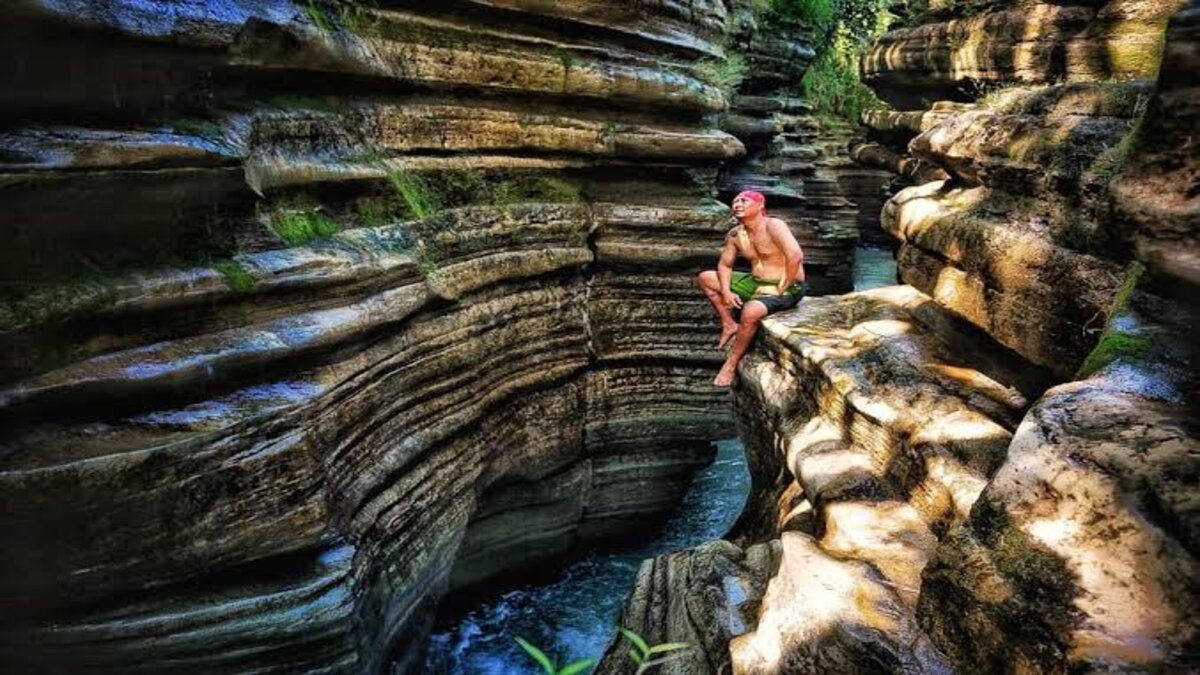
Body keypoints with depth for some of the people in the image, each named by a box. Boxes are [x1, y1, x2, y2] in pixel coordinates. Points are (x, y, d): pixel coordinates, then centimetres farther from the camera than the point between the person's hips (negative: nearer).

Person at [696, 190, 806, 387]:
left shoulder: (773, 226, -20)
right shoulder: (735, 235, 3)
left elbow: (796, 256, -31)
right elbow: (724, 264, 12)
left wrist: (780, 289, -25)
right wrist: (726, 292, -5)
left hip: (787, 289, -8)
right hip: (755, 283, 8)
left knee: (750, 311, -38)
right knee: (705, 278, 6)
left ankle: (731, 365, -19)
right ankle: (729, 325, 6)